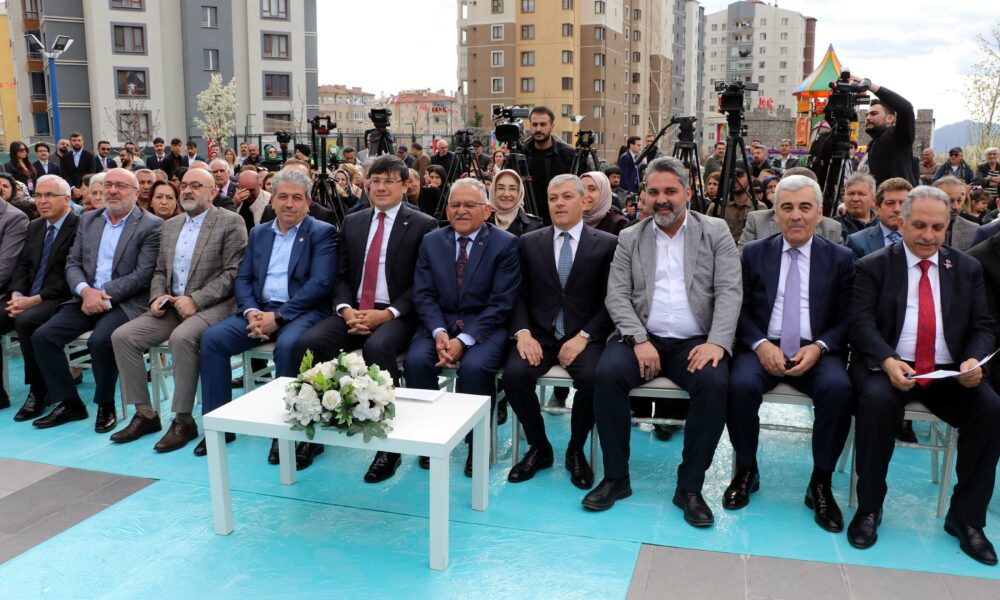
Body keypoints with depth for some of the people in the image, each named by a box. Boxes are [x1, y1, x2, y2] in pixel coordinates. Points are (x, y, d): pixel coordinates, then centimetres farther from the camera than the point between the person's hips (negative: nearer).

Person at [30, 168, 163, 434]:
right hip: (86, 298, 6)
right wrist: (86, 291, -10)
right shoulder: (88, 220, 15)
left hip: (124, 302, -6)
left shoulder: (151, 225, -5)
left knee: (99, 340, -31)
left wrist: (103, 296, -17)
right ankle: (70, 404, 3)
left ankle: (106, 406, -7)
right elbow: (73, 263, 11)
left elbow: (142, 275, -12)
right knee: (42, 337, -12)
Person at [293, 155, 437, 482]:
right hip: (353, 312, 5)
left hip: (395, 316, -4)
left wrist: (386, 314, -17)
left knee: (377, 346, -37)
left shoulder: (422, 225, 1)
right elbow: (341, 276, 13)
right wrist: (346, 309, -8)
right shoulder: (352, 222, 16)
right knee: (308, 343, -23)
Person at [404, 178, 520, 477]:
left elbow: (500, 303, -9)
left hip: (484, 326, -3)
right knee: (415, 360, -26)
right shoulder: (431, 242, 10)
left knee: (475, 366, -32)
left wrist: (464, 339, -19)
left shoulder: (505, 244, -2)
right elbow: (423, 295, 3)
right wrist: (439, 332, -15)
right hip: (438, 324, 3)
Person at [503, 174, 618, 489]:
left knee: (592, 379, -31)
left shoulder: (607, 244, 4)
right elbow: (520, 295, 7)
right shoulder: (529, 242, 10)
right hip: (539, 333, 2)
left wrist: (583, 336, -14)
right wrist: (523, 332, -11)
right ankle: (539, 447, 0)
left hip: (584, 336, -2)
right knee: (514, 374, -26)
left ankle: (575, 451, -2)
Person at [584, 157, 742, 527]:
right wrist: (639, 341, -13)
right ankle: (616, 477, -12)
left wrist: (717, 342, -17)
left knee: (715, 383, -31)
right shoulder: (630, 238, 12)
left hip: (694, 342, -1)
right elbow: (616, 295, 3)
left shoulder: (716, 233, 9)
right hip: (643, 337, 1)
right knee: (607, 374, -28)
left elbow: (729, 291, -1)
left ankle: (690, 486, -15)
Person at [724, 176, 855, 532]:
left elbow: (846, 319, 5)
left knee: (839, 388, -31)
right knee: (741, 384, -31)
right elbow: (740, 310, 5)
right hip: (762, 347, 0)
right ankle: (746, 471, -5)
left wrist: (818, 347, -14)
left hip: (816, 351, 0)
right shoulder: (753, 253, 10)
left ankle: (821, 483, -10)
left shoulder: (840, 258, 9)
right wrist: (760, 344, -13)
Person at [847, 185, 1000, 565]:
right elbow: (860, 322, -7)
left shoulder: (967, 269, 14)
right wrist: (888, 361, -25)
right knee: (877, 400, -34)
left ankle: (966, 518, -5)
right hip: (888, 368, -3)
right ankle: (869, 509, -16)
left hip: (949, 373, 3)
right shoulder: (874, 266, 4)